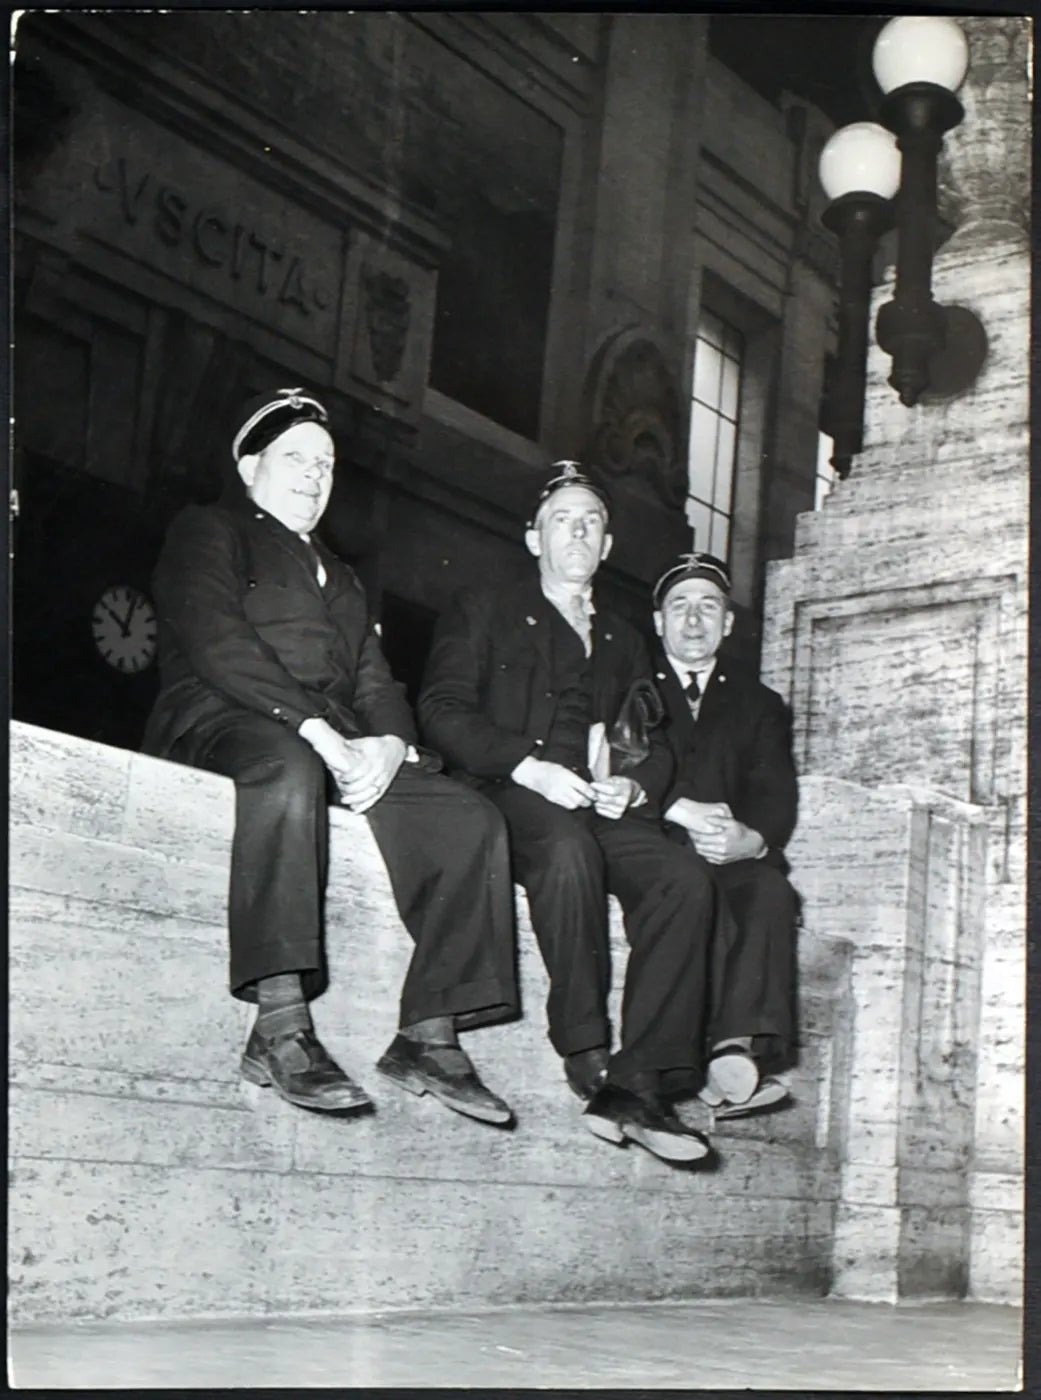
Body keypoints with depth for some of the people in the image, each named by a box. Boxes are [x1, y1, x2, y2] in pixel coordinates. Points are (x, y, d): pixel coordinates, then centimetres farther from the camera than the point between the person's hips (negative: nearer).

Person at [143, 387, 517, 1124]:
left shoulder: (340, 577, 33)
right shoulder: (209, 531, 12)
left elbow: (376, 681, 20)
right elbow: (216, 642, -8)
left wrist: (389, 744, -6)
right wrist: (314, 729, -20)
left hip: (341, 743, 7)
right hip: (222, 720, -7)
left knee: (472, 820, -15)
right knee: (291, 772, -42)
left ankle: (429, 1036, -17)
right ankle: (282, 1030, -43)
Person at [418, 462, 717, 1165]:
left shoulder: (625, 641, 31)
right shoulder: (483, 611, 18)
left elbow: (656, 746, 23)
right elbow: (443, 710, 2)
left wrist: (634, 784, -3)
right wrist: (528, 766, -13)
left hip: (607, 810, 4)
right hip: (515, 797, -4)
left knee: (686, 875, -28)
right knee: (568, 846, -39)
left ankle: (637, 1081, -33)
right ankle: (589, 1063, -35)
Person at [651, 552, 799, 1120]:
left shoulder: (758, 704, 23)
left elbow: (777, 795, 7)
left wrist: (752, 839, -18)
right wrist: (680, 811, -18)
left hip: (735, 858, 2)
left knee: (770, 891, -31)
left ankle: (738, 1047, -46)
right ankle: (732, 1067, -43)